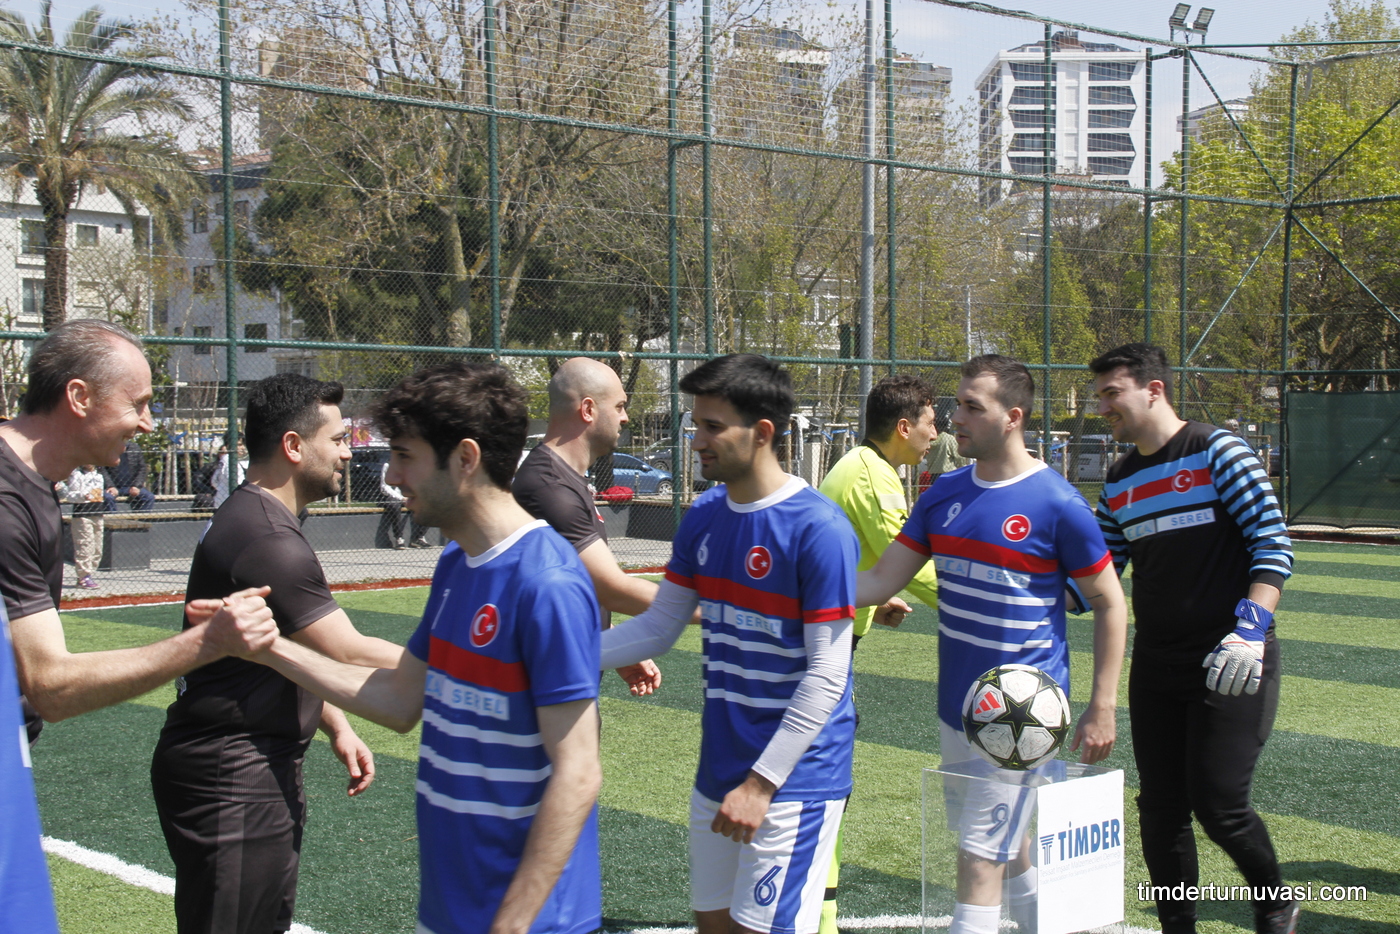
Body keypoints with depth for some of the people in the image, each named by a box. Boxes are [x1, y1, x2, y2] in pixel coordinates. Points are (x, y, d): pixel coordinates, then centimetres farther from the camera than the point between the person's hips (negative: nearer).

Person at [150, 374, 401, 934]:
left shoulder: (251, 520, 15)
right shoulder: (267, 541, -21)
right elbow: (348, 654, -22)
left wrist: (337, 727, 16)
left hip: (260, 770, 11)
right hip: (231, 782, -11)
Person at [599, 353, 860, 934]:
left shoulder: (819, 529, -17)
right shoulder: (704, 517, 5)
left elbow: (826, 675, -18)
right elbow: (659, 626, 10)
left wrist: (761, 782, -19)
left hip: (793, 779, -7)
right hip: (717, 774, 7)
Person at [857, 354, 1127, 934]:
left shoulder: (1058, 505, -13)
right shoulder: (945, 493, 5)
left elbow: (1110, 605, -5)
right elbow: (881, 581, 4)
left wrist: (1102, 709, -7)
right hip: (955, 708, 7)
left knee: (980, 861, -7)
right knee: (1011, 850, 20)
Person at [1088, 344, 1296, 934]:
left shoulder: (1217, 452, -7)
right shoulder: (1120, 481, 11)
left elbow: (1274, 545, -11)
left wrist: (1250, 629, -22)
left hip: (1230, 666, -6)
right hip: (1155, 666, 6)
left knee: (1218, 803, -8)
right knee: (1160, 809, 7)